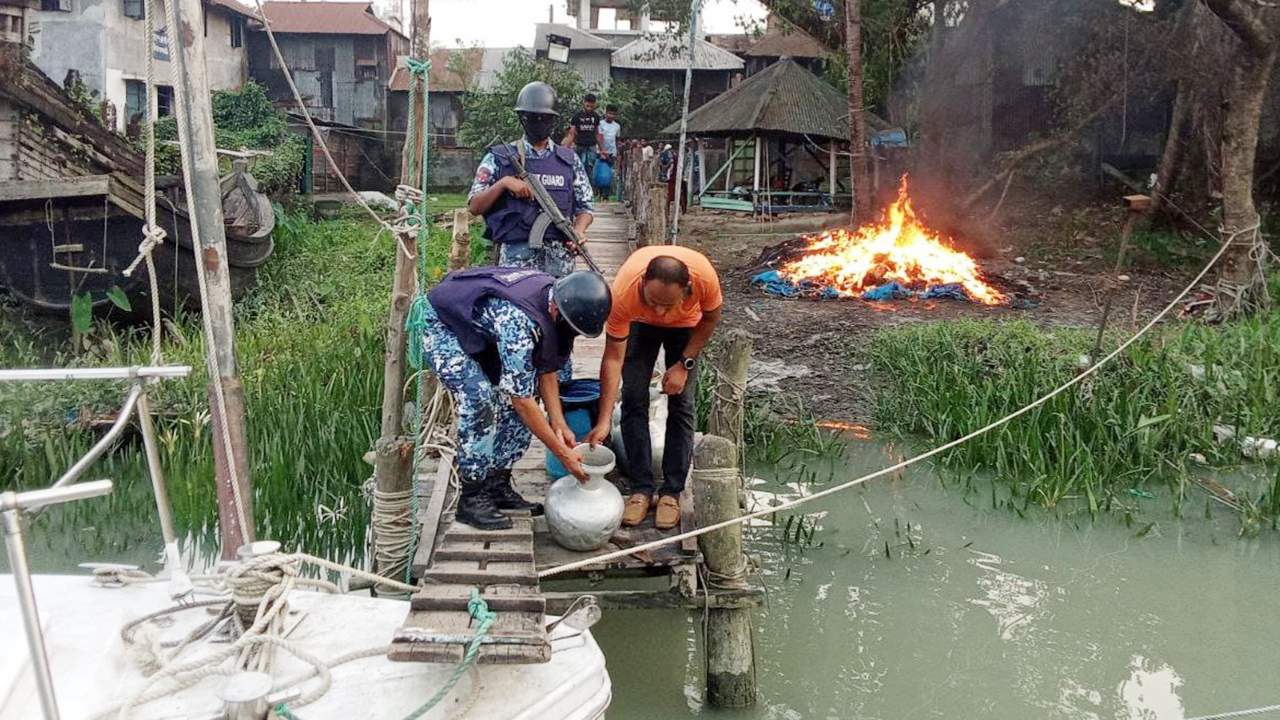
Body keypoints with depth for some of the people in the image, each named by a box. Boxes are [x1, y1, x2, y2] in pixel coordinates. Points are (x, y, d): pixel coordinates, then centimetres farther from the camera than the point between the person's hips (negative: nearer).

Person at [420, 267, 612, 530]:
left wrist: (559, 424, -9)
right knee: (480, 402, -23)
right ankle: (471, 497, -10)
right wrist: (561, 452, -27)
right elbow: (521, 398, -33)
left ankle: (498, 485, 8)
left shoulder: (554, 296, -14)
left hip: (479, 329, 9)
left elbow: (545, 369, -2)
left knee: (508, 398, -3)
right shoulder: (518, 321, -40)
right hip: (440, 326, -8)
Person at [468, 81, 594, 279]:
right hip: (515, 257, -2)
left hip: (559, 258, 2)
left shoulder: (569, 160, 13)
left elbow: (584, 207, 14)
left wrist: (578, 231, -6)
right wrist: (503, 183, -11)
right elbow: (475, 207, 3)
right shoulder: (499, 158, 7)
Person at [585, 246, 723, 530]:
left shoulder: (704, 277, -40)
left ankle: (672, 493, 2)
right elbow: (613, 358, -32)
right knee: (633, 400, -8)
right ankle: (641, 489, 2)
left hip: (686, 326, 0)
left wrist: (684, 365, -18)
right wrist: (604, 421, -34)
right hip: (640, 323, 0)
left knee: (681, 405, -7)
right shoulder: (622, 293, -41)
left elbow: (711, 318, -15)